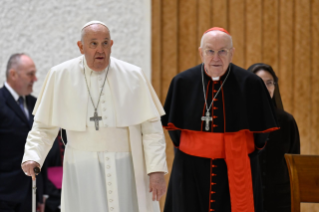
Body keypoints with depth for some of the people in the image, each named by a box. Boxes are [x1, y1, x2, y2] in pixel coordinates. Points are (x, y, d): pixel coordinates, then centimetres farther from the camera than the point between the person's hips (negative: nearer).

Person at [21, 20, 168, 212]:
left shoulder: (133, 76, 0)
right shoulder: (61, 76, 1)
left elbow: (151, 127, 0)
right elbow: (45, 126, 6)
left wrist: (157, 170, -8)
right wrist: (33, 156, -10)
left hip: (127, 168, 0)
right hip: (82, 168, 0)